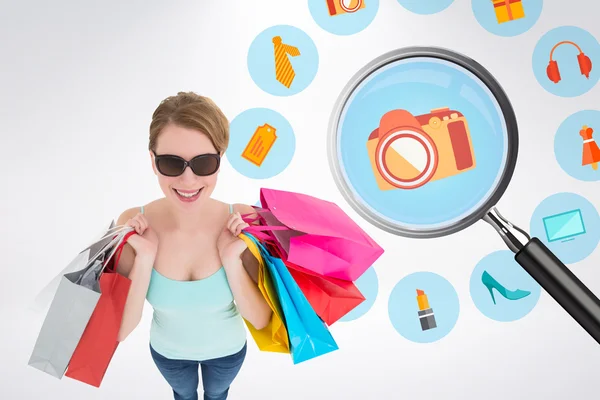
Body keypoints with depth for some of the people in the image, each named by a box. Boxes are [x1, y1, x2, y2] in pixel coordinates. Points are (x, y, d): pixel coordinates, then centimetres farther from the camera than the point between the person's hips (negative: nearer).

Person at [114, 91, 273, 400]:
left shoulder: (243, 223, -30)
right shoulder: (132, 226, -28)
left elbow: (261, 320, -23)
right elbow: (121, 331, -25)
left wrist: (232, 260, -37)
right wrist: (145, 258, -36)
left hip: (228, 349, 0)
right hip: (168, 351, 1)